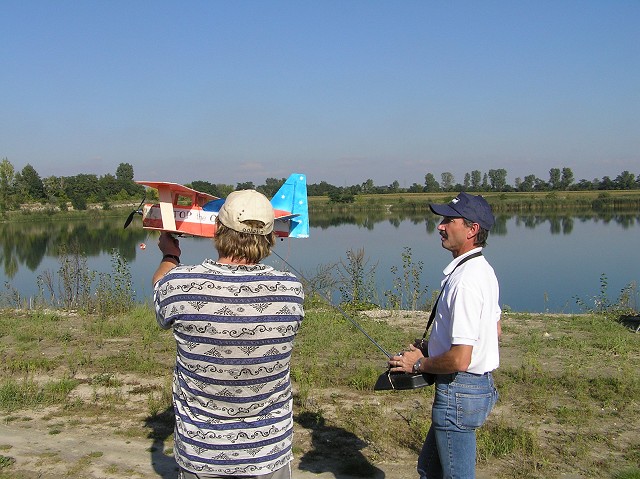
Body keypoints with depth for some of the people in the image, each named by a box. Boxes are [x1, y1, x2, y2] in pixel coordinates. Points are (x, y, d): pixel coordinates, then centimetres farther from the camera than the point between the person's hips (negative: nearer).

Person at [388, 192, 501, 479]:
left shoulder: (465, 280, -25)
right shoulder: (483, 270, 8)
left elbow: (459, 359, -28)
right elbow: (495, 331, 20)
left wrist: (418, 364, -10)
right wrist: (430, 352, 17)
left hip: (459, 392, -10)